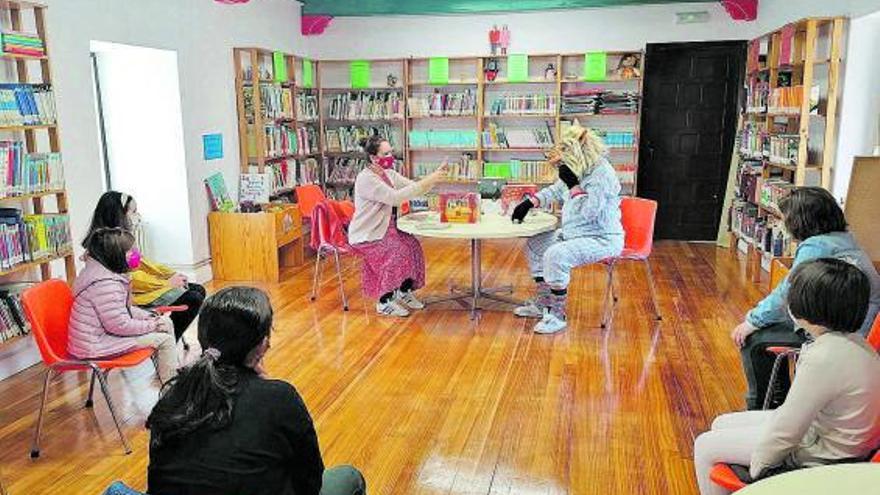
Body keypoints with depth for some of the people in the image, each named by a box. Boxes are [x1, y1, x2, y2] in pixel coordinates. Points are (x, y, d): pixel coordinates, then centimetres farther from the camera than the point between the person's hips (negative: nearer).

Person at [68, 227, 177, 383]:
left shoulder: (99, 271, 7)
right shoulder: (104, 283, -27)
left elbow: (123, 308, 16)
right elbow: (119, 325, -25)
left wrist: (148, 317, 4)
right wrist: (152, 325, -12)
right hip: (95, 346, -11)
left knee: (166, 322, 12)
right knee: (164, 339, -10)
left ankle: (172, 373, 23)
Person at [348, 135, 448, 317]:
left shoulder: (389, 174, 7)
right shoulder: (366, 179, -21)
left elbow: (414, 187, 4)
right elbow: (395, 198, -31)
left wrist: (434, 177, -15)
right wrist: (428, 181, -32)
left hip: (386, 229, 8)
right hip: (365, 236, -8)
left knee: (412, 245, -10)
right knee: (397, 252, -25)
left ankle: (405, 291, 7)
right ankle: (384, 302, -12)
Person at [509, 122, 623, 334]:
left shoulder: (602, 175, -23)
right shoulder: (580, 171, 5)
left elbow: (587, 213, -28)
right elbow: (555, 191, 21)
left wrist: (573, 185, -25)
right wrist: (529, 203, 11)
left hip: (602, 239, -10)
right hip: (574, 233, 10)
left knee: (556, 255, -31)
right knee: (535, 244, 12)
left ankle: (558, 315, -17)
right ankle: (543, 303, 19)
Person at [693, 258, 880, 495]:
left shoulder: (824, 359, -33)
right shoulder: (850, 340, -3)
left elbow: (784, 433, -26)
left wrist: (755, 468, -12)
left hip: (820, 455, -9)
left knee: (705, 447, -1)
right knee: (721, 424, 18)